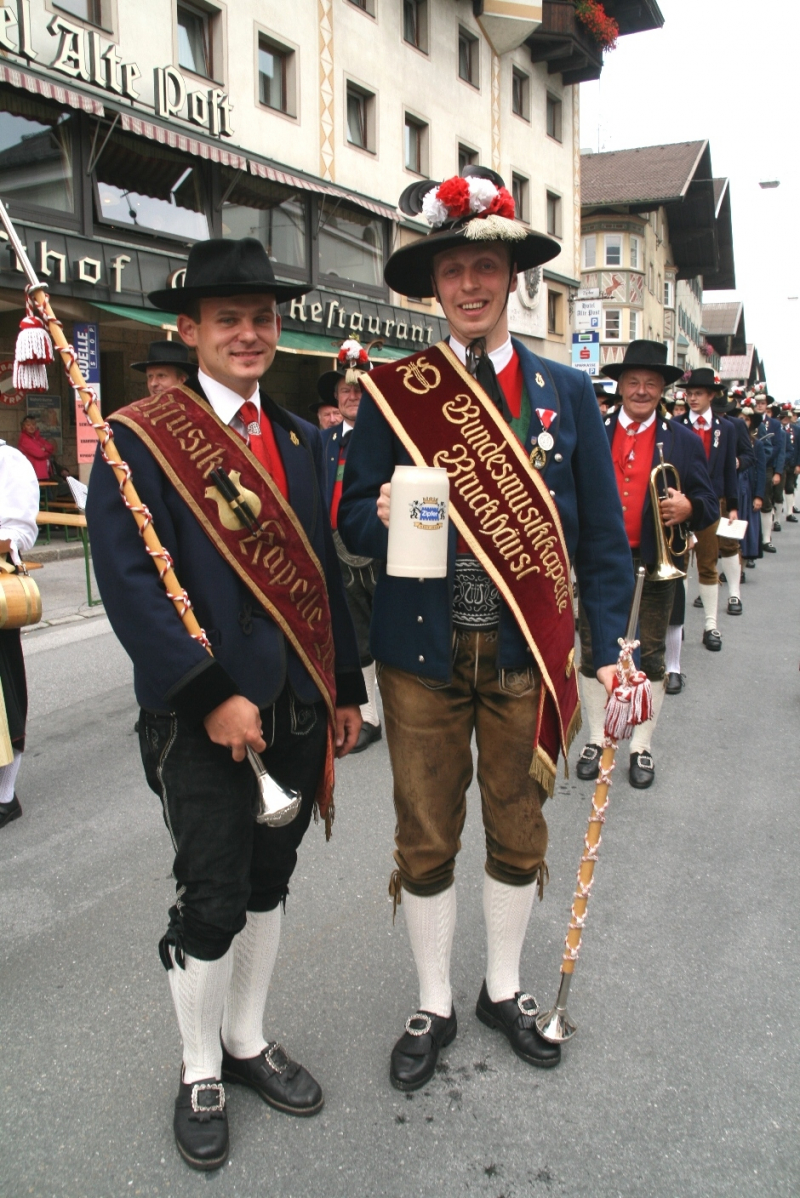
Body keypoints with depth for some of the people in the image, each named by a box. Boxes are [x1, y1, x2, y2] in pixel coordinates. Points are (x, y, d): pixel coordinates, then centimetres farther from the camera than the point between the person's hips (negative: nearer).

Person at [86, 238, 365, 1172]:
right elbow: (129, 581, -16)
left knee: (266, 884, 18)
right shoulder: (140, 439, -7)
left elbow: (324, 571, 13)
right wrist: (212, 695, -19)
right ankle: (200, 1073, 31)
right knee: (210, 902, 6)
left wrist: (345, 690, 12)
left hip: (297, 709, 6)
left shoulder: (299, 439, 11)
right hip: (202, 717, -5)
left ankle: (247, 1040, 40)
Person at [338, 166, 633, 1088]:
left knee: (518, 831, 15)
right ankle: (433, 1006, 34)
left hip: (527, 655, 1)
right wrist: (385, 516, -21)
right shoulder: (391, 393, 2)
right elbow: (353, 521, 3)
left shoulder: (567, 393, 4)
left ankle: (503, 989, 40)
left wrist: (610, 647, -4)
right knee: (425, 840, 11)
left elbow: (601, 535, 4)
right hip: (422, 655, 0)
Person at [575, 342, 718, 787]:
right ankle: (598, 739, 25)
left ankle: (642, 747, 22)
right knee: (593, 654, 9)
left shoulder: (684, 441, 4)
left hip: (654, 566, -1)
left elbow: (709, 505, 4)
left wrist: (688, 508, -19)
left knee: (650, 658, 7)